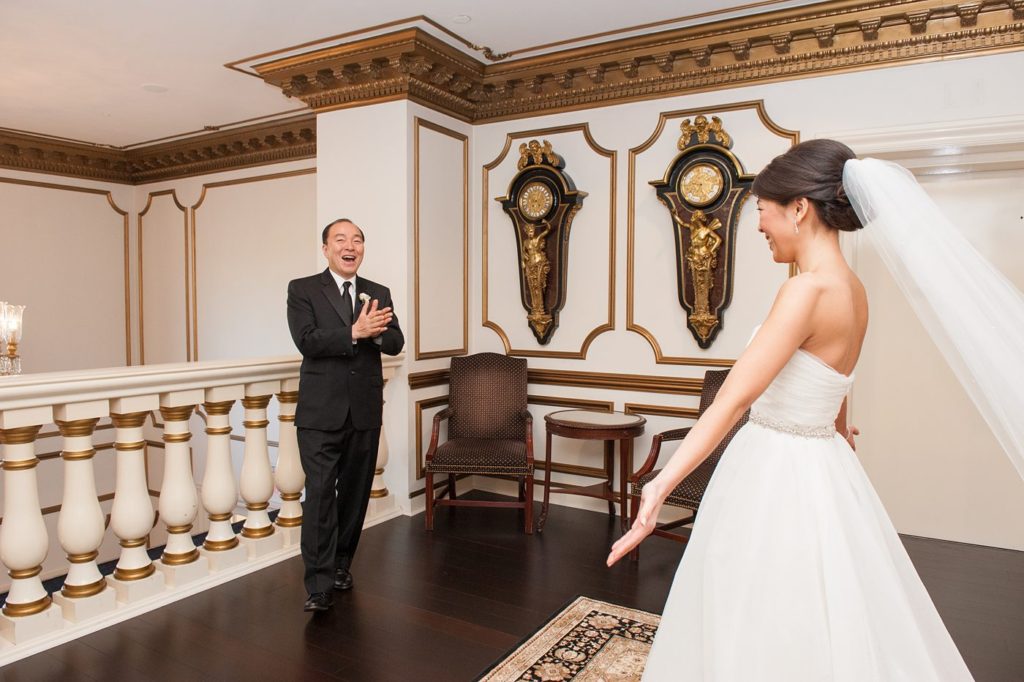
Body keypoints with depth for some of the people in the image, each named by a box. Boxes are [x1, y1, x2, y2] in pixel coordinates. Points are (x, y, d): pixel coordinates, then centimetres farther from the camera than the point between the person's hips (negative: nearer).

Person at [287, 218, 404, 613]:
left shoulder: (379, 294, 10)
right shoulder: (302, 290, 0)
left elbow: (396, 344, -1)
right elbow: (306, 341, -14)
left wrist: (378, 331, -23)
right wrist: (355, 332, -26)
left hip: (365, 413, 4)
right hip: (321, 413, -4)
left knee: (355, 493, 13)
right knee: (320, 495, -6)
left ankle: (341, 564, 30)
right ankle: (319, 586, 2)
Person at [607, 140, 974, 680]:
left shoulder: (809, 289, -22)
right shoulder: (853, 290, 5)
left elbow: (736, 396, -31)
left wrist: (661, 485, -34)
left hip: (779, 473, -9)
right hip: (821, 463, 9)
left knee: (777, 638, 8)